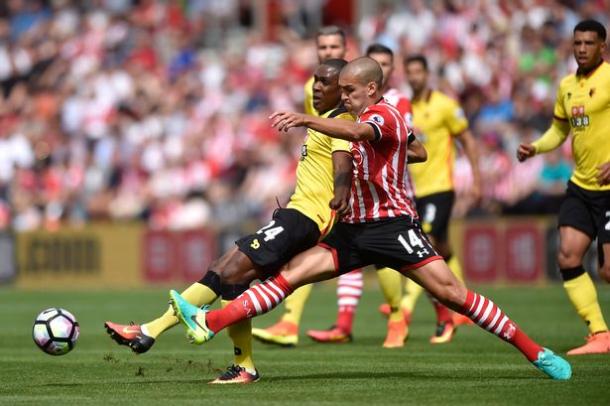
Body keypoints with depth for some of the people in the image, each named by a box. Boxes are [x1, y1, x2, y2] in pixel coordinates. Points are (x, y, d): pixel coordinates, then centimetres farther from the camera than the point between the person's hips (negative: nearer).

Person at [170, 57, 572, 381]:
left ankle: (536, 352, -7)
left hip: (392, 224, -8)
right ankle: (209, 323, -14)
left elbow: (358, 132, -36)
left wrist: (305, 119, -50)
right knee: (289, 274, -5)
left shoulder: (384, 114, -11)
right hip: (354, 227, 8)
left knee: (451, 292, -14)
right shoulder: (366, 118, 17)